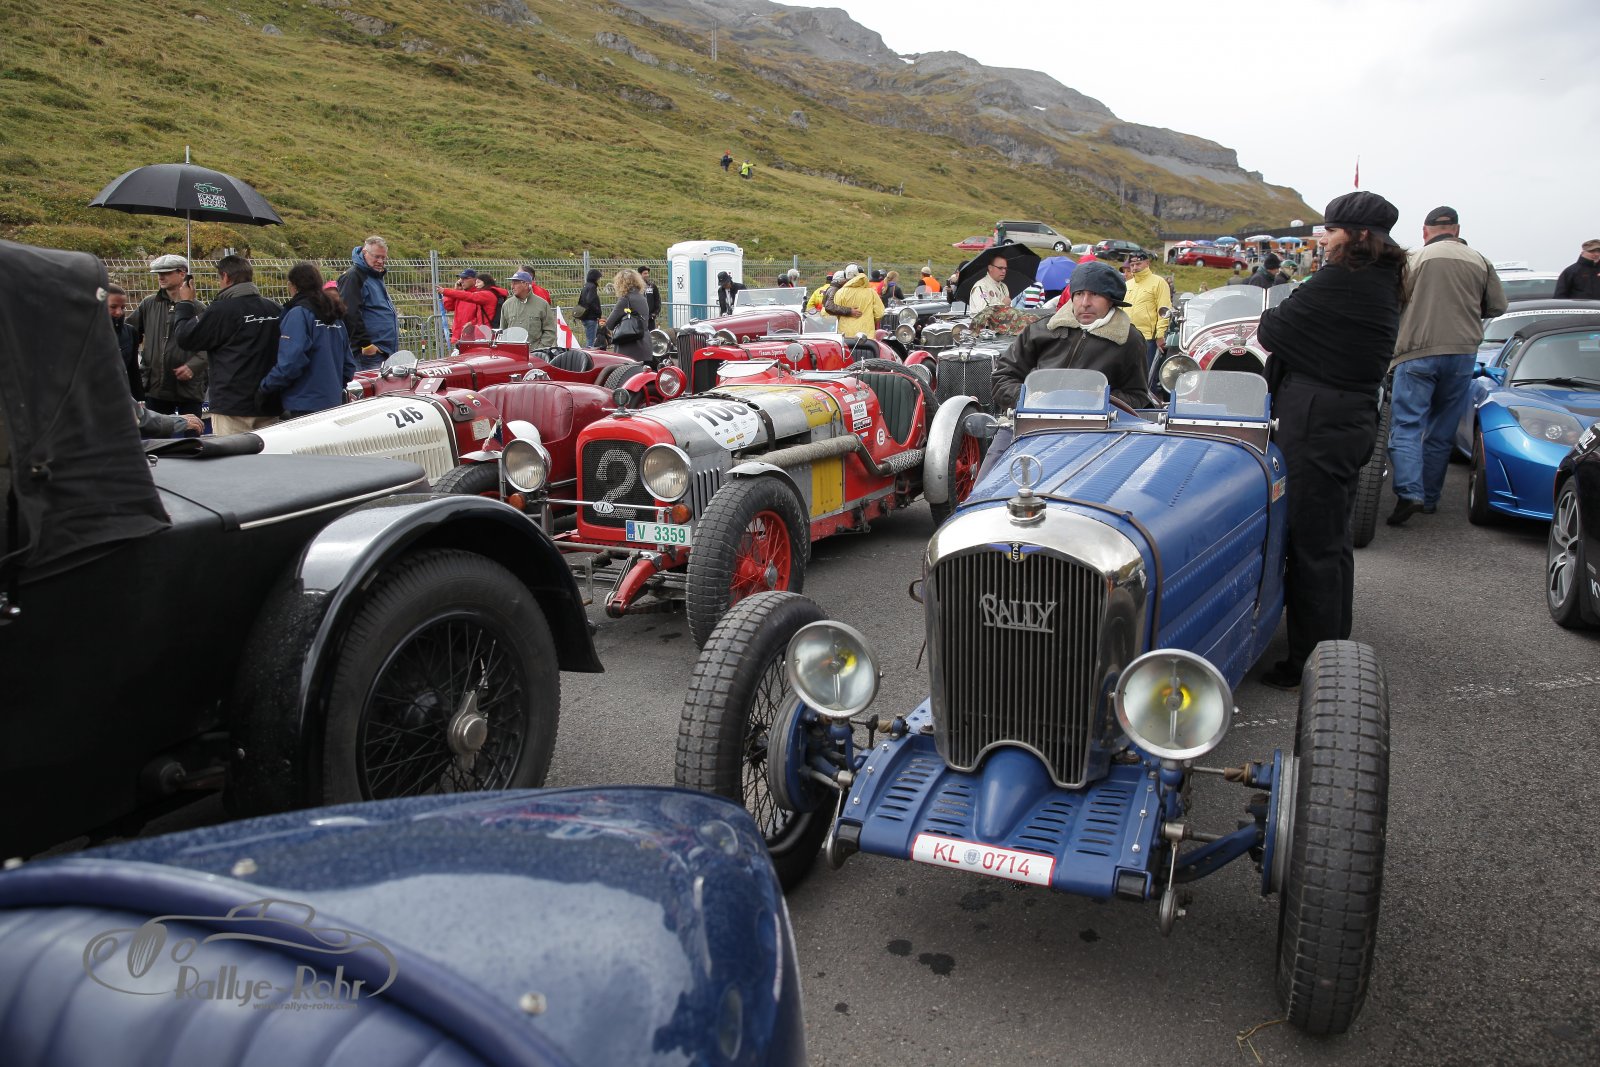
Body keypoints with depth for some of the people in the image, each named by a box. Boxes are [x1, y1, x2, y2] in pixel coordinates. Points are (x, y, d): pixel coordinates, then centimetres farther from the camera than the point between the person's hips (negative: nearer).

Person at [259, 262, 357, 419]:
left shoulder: (299, 313, -10)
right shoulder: (335, 315, 13)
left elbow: (291, 362, -19)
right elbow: (349, 364, 16)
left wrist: (265, 387, -8)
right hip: (334, 403, 8)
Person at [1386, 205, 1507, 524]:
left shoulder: (1415, 259, -3)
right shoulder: (1480, 263, 8)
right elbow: (1497, 306, 11)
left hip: (1419, 352, -4)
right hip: (1463, 354, 4)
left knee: (1406, 424, -5)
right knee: (1442, 430, 13)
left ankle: (1409, 492, -23)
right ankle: (1429, 496, 19)